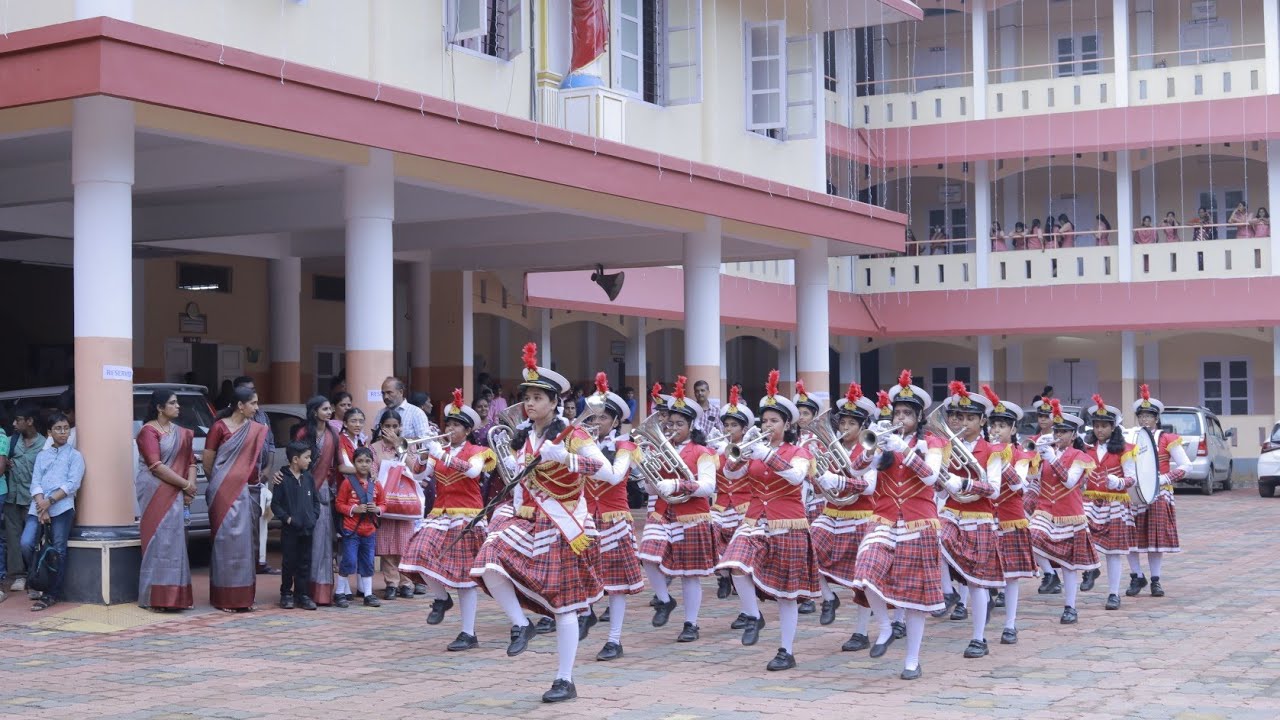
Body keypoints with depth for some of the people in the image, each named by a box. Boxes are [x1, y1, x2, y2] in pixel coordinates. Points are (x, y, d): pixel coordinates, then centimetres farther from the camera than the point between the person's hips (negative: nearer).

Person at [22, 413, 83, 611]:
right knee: (26, 544, -12)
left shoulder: (75, 456, 9)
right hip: (38, 508, 3)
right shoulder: (42, 456, 19)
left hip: (62, 508, -3)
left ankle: (52, 593, 2)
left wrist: (50, 501, -13)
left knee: (58, 550, -4)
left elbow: (72, 484, -3)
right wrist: (41, 508, -8)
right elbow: (35, 483, 8)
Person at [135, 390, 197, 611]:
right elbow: (156, 466, -14)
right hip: (156, 491, -7)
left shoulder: (181, 432, 17)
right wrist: (185, 485, -13)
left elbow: (190, 460, 13)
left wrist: (191, 483, -5)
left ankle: (175, 596, 10)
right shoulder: (148, 431, -6)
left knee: (175, 541, 6)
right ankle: (156, 597, -5)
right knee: (159, 541, -8)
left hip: (176, 493, 7)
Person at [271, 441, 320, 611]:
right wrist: (288, 518, -14)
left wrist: (314, 517, 1)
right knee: (289, 563, 3)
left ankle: (303, 595, 13)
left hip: (307, 529, 5)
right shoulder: (283, 479, -8)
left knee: (305, 563, 7)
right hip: (290, 529, -5)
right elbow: (275, 504, -7)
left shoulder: (309, 478, 8)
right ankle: (286, 594, 15)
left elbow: (316, 500, 15)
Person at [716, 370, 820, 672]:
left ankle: (787, 652, 11)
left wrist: (768, 456, -34)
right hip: (755, 522, 3)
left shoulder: (797, 452, -2)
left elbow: (796, 477, -23)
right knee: (738, 566, -24)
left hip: (787, 526, -3)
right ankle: (753, 616, 0)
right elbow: (731, 473, -4)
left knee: (786, 590, 1)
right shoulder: (756, 449, 9)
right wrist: (740, 457, -25)